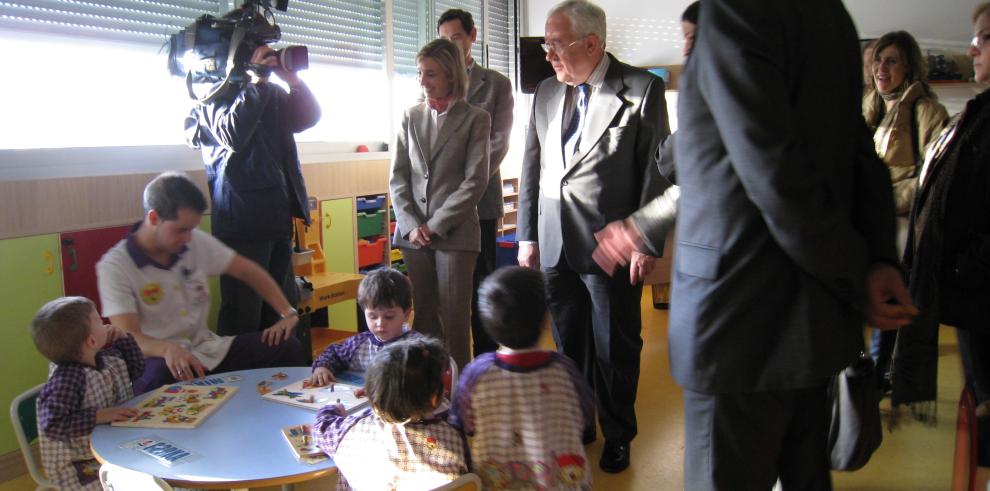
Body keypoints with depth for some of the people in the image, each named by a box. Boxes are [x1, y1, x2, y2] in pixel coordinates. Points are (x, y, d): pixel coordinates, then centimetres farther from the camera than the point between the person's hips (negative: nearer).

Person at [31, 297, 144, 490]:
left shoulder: (109, 357, 1)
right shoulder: (65, 380, -25)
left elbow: (136, 369, 18)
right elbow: (52, 425, -29)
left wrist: (123, 339, 7)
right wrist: (99, 416, -30)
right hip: (82, 464, -8)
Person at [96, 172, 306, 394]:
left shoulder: (197, 242, 1)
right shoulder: (114, 267, -12)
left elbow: (248, 271, 10)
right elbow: (129, 337, -20)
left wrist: (288, 313, -1)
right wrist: (167, 349, -43)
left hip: (207, 350, 5)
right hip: (160, 360, -5)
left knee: (288, 347, -13)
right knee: (157, 381, -41)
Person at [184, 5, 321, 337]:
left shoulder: (271, 92, 17)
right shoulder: (212, 94, -2)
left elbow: (309, 117, 10)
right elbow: (231, 134, -18)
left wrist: (291, 79, -4)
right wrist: (257, 81, -14)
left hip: (278, 218, 7)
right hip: (242, 220, -7)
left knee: (279, 316, 14)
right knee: (241, 322, -4)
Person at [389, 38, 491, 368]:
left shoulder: (475, 119, 1)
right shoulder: (411, 116, 12)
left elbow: (475, 181, -6)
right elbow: (398, 177, 9)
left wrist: (436, 225, -10)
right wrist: (412, 225, -4)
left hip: (455, 231, -3)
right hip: (413, 232, 3)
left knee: (455, 317, -1)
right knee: (423, 316, 7)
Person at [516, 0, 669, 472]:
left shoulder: (642, 88, -6)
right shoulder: (546, 92, 8)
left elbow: (656, 170, -6)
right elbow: (531, 168, 11)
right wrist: (527, 236, 9)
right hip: (555, 244, 4)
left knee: (615, 349, 9)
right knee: (569, 343, 16)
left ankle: (617, 436, 29)